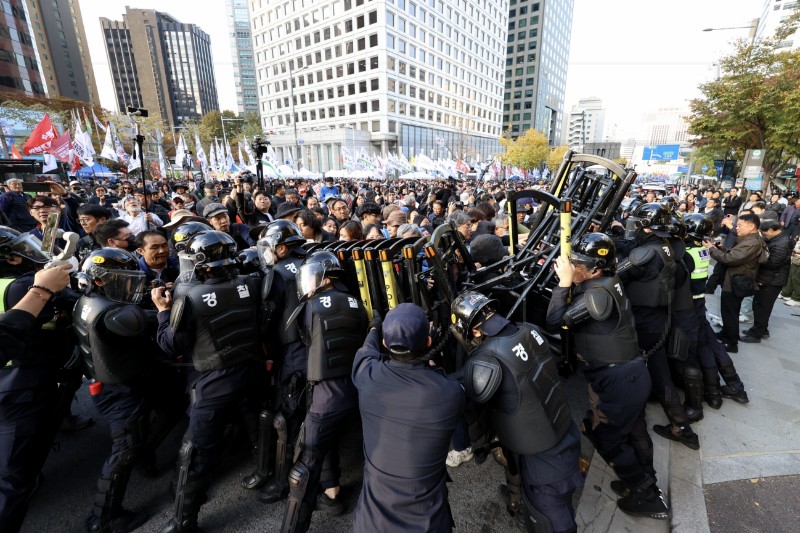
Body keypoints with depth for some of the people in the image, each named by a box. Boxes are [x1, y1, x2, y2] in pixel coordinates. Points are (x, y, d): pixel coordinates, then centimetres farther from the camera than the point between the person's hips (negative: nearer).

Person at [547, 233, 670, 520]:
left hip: (618, 379, -9)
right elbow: (571, 314, 6)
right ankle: (645, 484, 48)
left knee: (603, 434, 11)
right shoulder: (608, 283, 3)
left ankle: (645, 496, 29)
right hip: (631, 373, 9)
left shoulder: (598, 292, -27)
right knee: (632, 430, 26)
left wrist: (564, 282, -20)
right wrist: (569, 282, -5)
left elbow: (555, 320, -25)